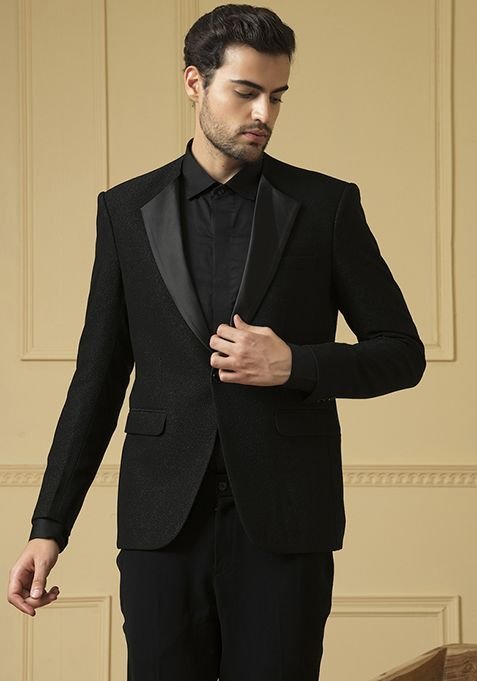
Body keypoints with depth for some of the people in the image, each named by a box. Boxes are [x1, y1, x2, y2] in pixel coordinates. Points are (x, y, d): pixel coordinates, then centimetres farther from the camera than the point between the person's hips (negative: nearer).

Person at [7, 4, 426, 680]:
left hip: (284, 522, -1)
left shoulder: (326, 206, 4)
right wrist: (49, 527, 5)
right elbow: (99, 377, 10)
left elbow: (402, 353, 7)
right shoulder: (127, 210, 8)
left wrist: (294, 365, -11)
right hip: (164, 521, 1)